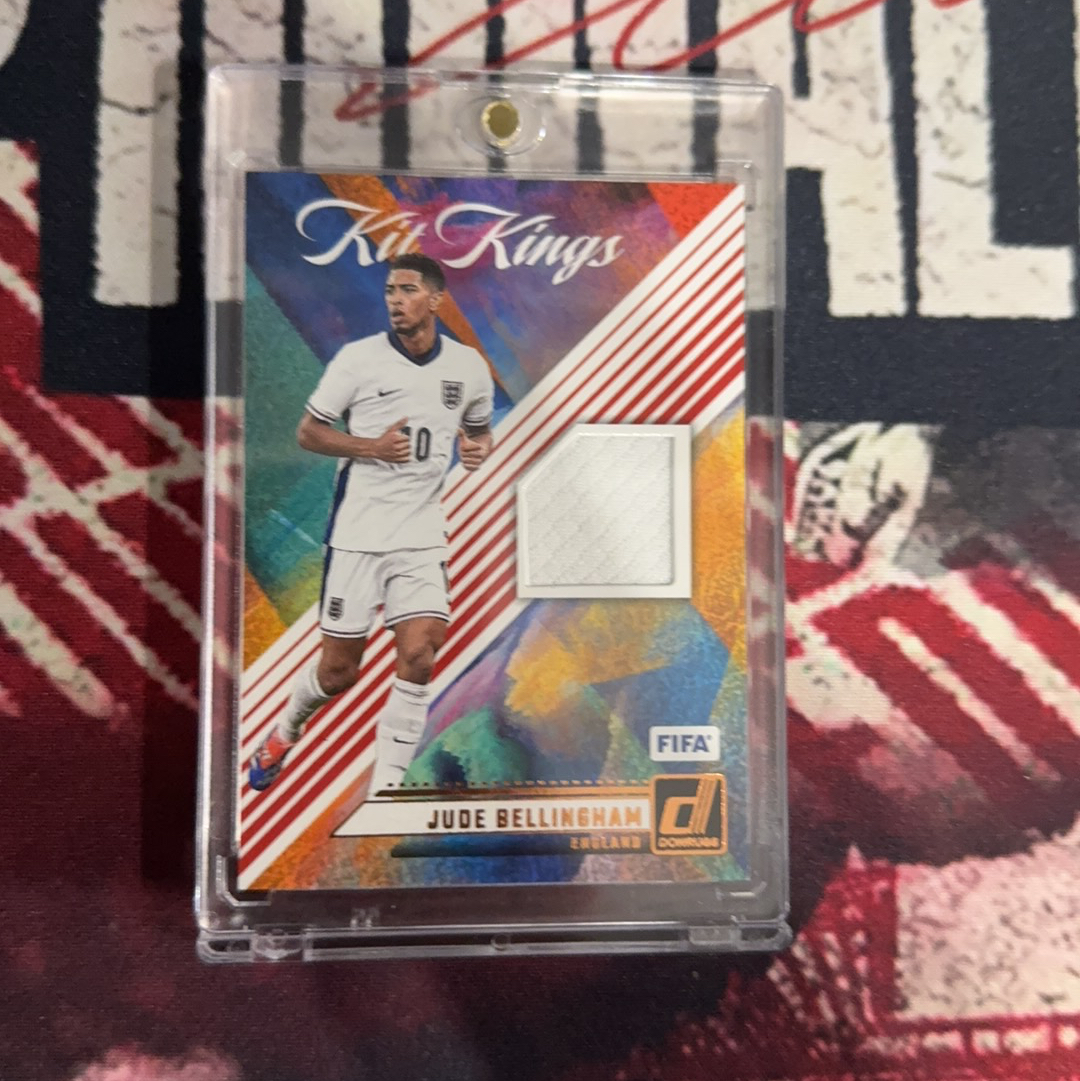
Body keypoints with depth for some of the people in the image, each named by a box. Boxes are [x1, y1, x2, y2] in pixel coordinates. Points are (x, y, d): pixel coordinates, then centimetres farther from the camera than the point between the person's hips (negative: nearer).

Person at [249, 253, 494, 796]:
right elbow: (307, 431, 1)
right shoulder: (358, 358, -4)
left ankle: (384, 789, 8)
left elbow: (480, 428, 20)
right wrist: (371, 446, -15)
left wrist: (477, 448, -5)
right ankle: (286, 730, 40)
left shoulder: (468, 365, 5)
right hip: (356, 532, -2)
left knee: (418, 659, -10)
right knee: (338, 672, 5)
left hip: (422, 536, 2)